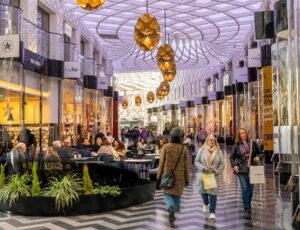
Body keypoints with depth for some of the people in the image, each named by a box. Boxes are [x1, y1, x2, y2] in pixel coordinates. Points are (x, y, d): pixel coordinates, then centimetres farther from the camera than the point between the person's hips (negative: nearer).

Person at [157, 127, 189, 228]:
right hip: (179, 176, 1)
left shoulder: (166, 147, -8)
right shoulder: (183, 149, -4)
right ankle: (172, 215, 21)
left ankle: (171, 208, -18)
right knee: (177, 194, 17)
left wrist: (159, 175, 6)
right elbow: (186, 165, 0)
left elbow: (161, 162, -5)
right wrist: (186, 179, 10)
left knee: (167, 193, 12)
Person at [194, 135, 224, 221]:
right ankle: (205, 203, 44)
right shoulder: (201, 150, 0)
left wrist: (217, 171, -12)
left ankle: (212, 212, 6)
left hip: (214, 176, 0)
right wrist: (203, 168, -14)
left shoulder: (219, 151, 3)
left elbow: (222, 164, 4)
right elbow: (196, 161, 1)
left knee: (213, 192, -4)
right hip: (203, 174, 1)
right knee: (203, 191, 10)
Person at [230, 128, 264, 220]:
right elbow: (232, 157, 9)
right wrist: (234, 165, -7)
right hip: (241, 170, -2)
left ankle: (248, 207, 32)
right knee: (245, 189, -10)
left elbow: (261, 153, 10)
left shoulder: (253, 143, 4)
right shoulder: (236, 146, 3)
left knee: (250, 189, 10)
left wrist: (258, 157, -12)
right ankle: (247, 210, -3)